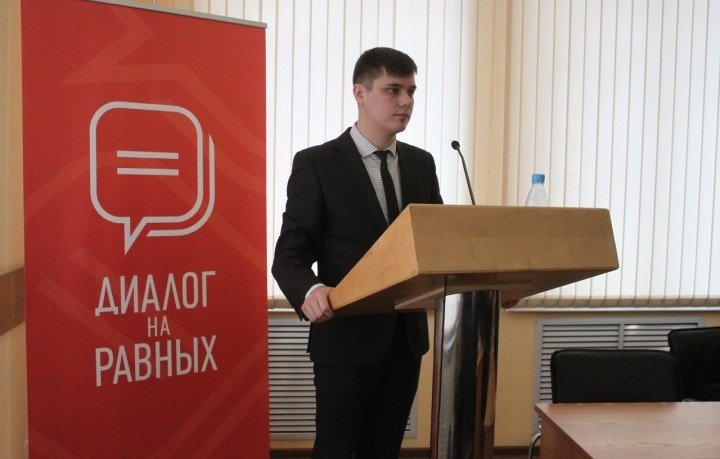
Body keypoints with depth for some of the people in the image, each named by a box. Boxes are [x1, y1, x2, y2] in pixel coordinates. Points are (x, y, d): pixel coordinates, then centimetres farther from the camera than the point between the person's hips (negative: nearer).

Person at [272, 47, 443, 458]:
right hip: (347, 336, -5)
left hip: (406, 336, 5)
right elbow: (290, 255, -11)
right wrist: (310, 292, -32)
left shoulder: (421, 163, 9)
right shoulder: (316, 163, -8)